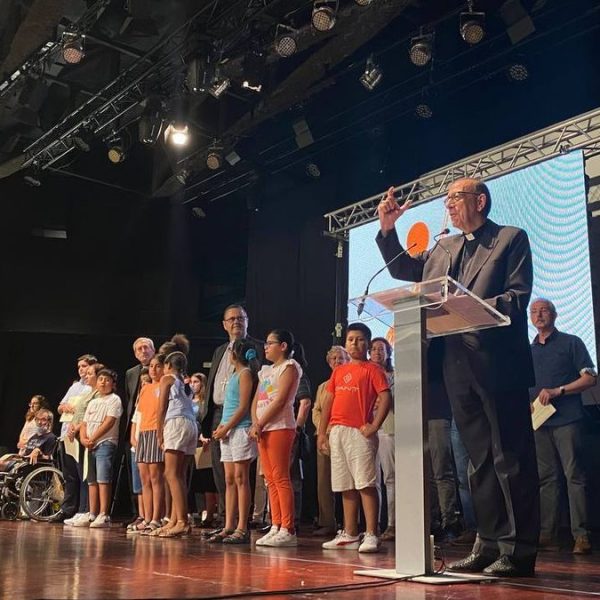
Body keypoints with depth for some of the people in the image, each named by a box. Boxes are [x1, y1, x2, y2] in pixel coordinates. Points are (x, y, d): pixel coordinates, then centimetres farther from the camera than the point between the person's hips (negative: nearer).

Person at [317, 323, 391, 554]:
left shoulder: (372, 369, 0)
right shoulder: (338, 371, 17)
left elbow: (385, 398, -10)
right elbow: (328, 402, 17)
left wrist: (374, 427, -16)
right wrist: (322, 432, 12)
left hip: (359, 433, -7)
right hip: (336, 431, 7)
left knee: (366, 484, -9)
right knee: (346, 486, 11)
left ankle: (371, 536, -6)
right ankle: (349, 535, 18)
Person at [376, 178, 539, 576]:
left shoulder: (511, 239, 2)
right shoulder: (444, 248, 20)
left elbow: (518, 296, -8)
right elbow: (403, 270, 26)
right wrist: (387, 228, 13)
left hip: (498, 364, -6)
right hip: (459, 367, 6)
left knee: (511, 458, -3)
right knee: (480, 459, 10)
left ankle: (519, 551, 3)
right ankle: (489, 544, 17)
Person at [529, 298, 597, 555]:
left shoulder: (571, 343, 5)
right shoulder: (528, 351, 18)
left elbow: (590, 378, -1)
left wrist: (557, 391, -12)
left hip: (566, 419, -4)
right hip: (539, 420, 5)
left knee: (574, 475, -7)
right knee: (545, 478, 4)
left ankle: (581, 534, -6)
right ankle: (547, 533, 7)